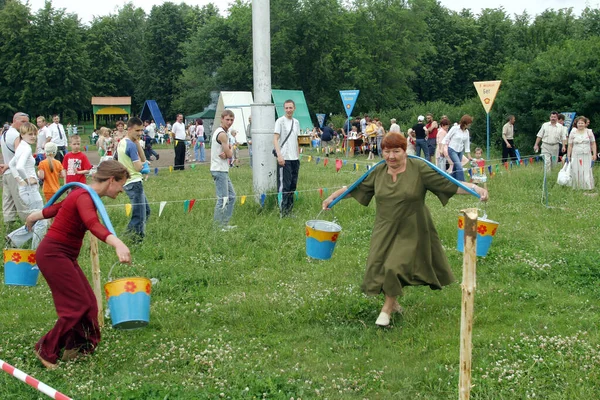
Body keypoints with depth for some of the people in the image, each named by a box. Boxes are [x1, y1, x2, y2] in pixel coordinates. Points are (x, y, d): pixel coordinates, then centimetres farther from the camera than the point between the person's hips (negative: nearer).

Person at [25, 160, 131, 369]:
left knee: (87, 302, 9)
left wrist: (35, 216, 41)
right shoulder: (85, 198, -23)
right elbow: (93, 225, -45)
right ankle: (46, 351, 8)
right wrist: (117, 243, -62)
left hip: (65, 256, 10)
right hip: (53, 255, -10)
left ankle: (74, 347, 22)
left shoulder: (84, 195, 8)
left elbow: (56, 208, 23)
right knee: (77, 305, -7)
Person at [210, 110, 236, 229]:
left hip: (223, 170, 11)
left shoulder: (220, 132, 17)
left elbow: (228, 153, 12)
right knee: (223, 199, -11)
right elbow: (229, 154, -15)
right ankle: (217, 226, -9)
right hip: (219, 170, -11)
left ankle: (225, 224, 19)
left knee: (231, 196, 15)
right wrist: (231, 150, 7)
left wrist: (226, 153, -11)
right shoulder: (222, 134, -15)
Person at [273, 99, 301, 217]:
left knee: (292, 186, 10)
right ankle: (282, 211, -3)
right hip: (284, 159, -7)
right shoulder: (280, 121, -6)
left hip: (294, 159, 7)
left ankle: (289, 210, 18)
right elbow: (275, 139, -12)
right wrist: (279, 155, -22)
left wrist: (298, 156, 17)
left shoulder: (296, 122, 15)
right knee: (284, 185, -7)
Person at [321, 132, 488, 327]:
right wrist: (333, 196, 14)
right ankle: (394, 303, 27)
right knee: (379, 266, 1)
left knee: (397, 267, -10)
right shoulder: (378, 172, -1)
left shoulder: (419, 168, -13)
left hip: (411, 231, -4)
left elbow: (450, 184, -16)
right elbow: (356, 188, 13)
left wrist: (475, 188, -27)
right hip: (385, 230, 4)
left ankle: (387, 308, 12)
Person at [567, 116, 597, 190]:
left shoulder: (589, 132, 5)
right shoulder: (573, 133, 4)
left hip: (587, 156, 0)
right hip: (576, 155, 0)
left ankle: (587, 187, 3)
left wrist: (594, 154, 2)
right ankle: (576, 187, 5)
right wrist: (568, 155, 2)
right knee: (576, 171, -3)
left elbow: (593, 144, 9)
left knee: (587, 172, -4)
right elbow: (570, 145, 5)